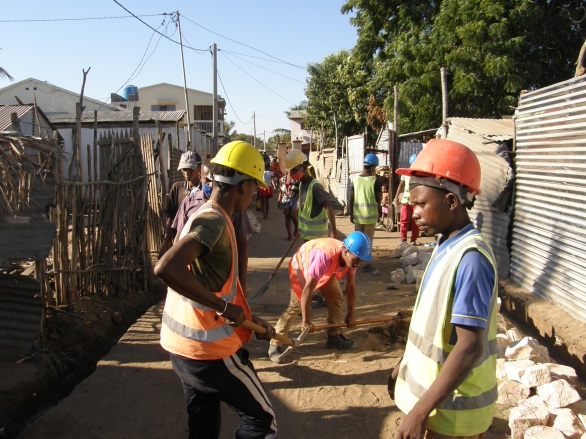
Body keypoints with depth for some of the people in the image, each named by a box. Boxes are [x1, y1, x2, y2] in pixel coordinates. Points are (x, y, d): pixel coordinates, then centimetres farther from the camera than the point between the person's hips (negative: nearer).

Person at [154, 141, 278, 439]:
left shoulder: (203, 216, 11)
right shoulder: (214, 221, -20)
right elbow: (166, 268, -36)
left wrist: (249, 318, 17)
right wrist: (225, 307, -27)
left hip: (181, 344, 9)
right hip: (209, 348, -9)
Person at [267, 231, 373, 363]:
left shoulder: (351, 257, -22)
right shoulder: (325, 256, -45)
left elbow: (351, 286, -7)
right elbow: (307, 290, -42)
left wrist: (351, 314, -2)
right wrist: (305, 320, -38)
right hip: (301, 265, -7)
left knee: (337, 297, 2)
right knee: (296, 304, -16)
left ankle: (334, 337, 17)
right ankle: (274, 346, -13)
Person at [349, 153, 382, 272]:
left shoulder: (356, 180, 0)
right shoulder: (375, 181, -9)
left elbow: (351, 199, 1)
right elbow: (378, 199, -5)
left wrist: (351, 214, 9)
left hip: (358, 215, 3)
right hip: (370, 215, -3)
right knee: (368, 240, 6)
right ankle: (366, 263, 10)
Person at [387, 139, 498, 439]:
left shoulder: (470, 258, -26)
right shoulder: (446, 247, 2)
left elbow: (470, 347, -27)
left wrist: (420, 411, -23)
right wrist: (405, 365, 18)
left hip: (454, 410, -8)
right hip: (433, 390, 8)